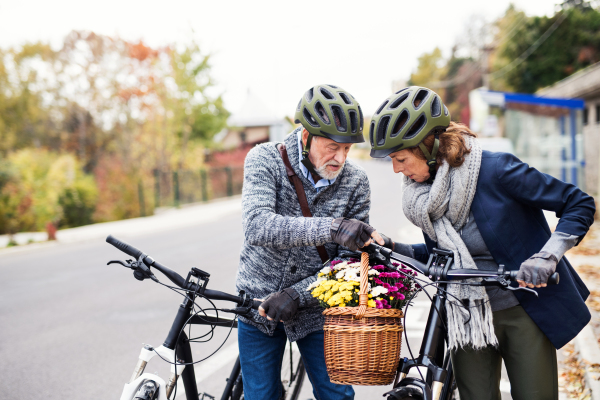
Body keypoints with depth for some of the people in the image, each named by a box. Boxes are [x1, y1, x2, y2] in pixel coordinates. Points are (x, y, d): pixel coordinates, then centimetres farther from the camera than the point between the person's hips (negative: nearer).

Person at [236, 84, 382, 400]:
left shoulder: (355, 183, -11)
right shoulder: (265, 160, -16)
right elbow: (257, 227, -34)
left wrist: (296, 294, -25)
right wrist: (331, 228, -45)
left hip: (314, 309, 1)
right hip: (258, 304, -1)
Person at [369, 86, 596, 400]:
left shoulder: (496, 170, -19)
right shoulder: (422, 193, -2)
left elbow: (579, 204, -12)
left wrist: (546, 256, -25)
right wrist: (393, 250, -3)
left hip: (525, 312, -4)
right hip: (468, 317, 4)